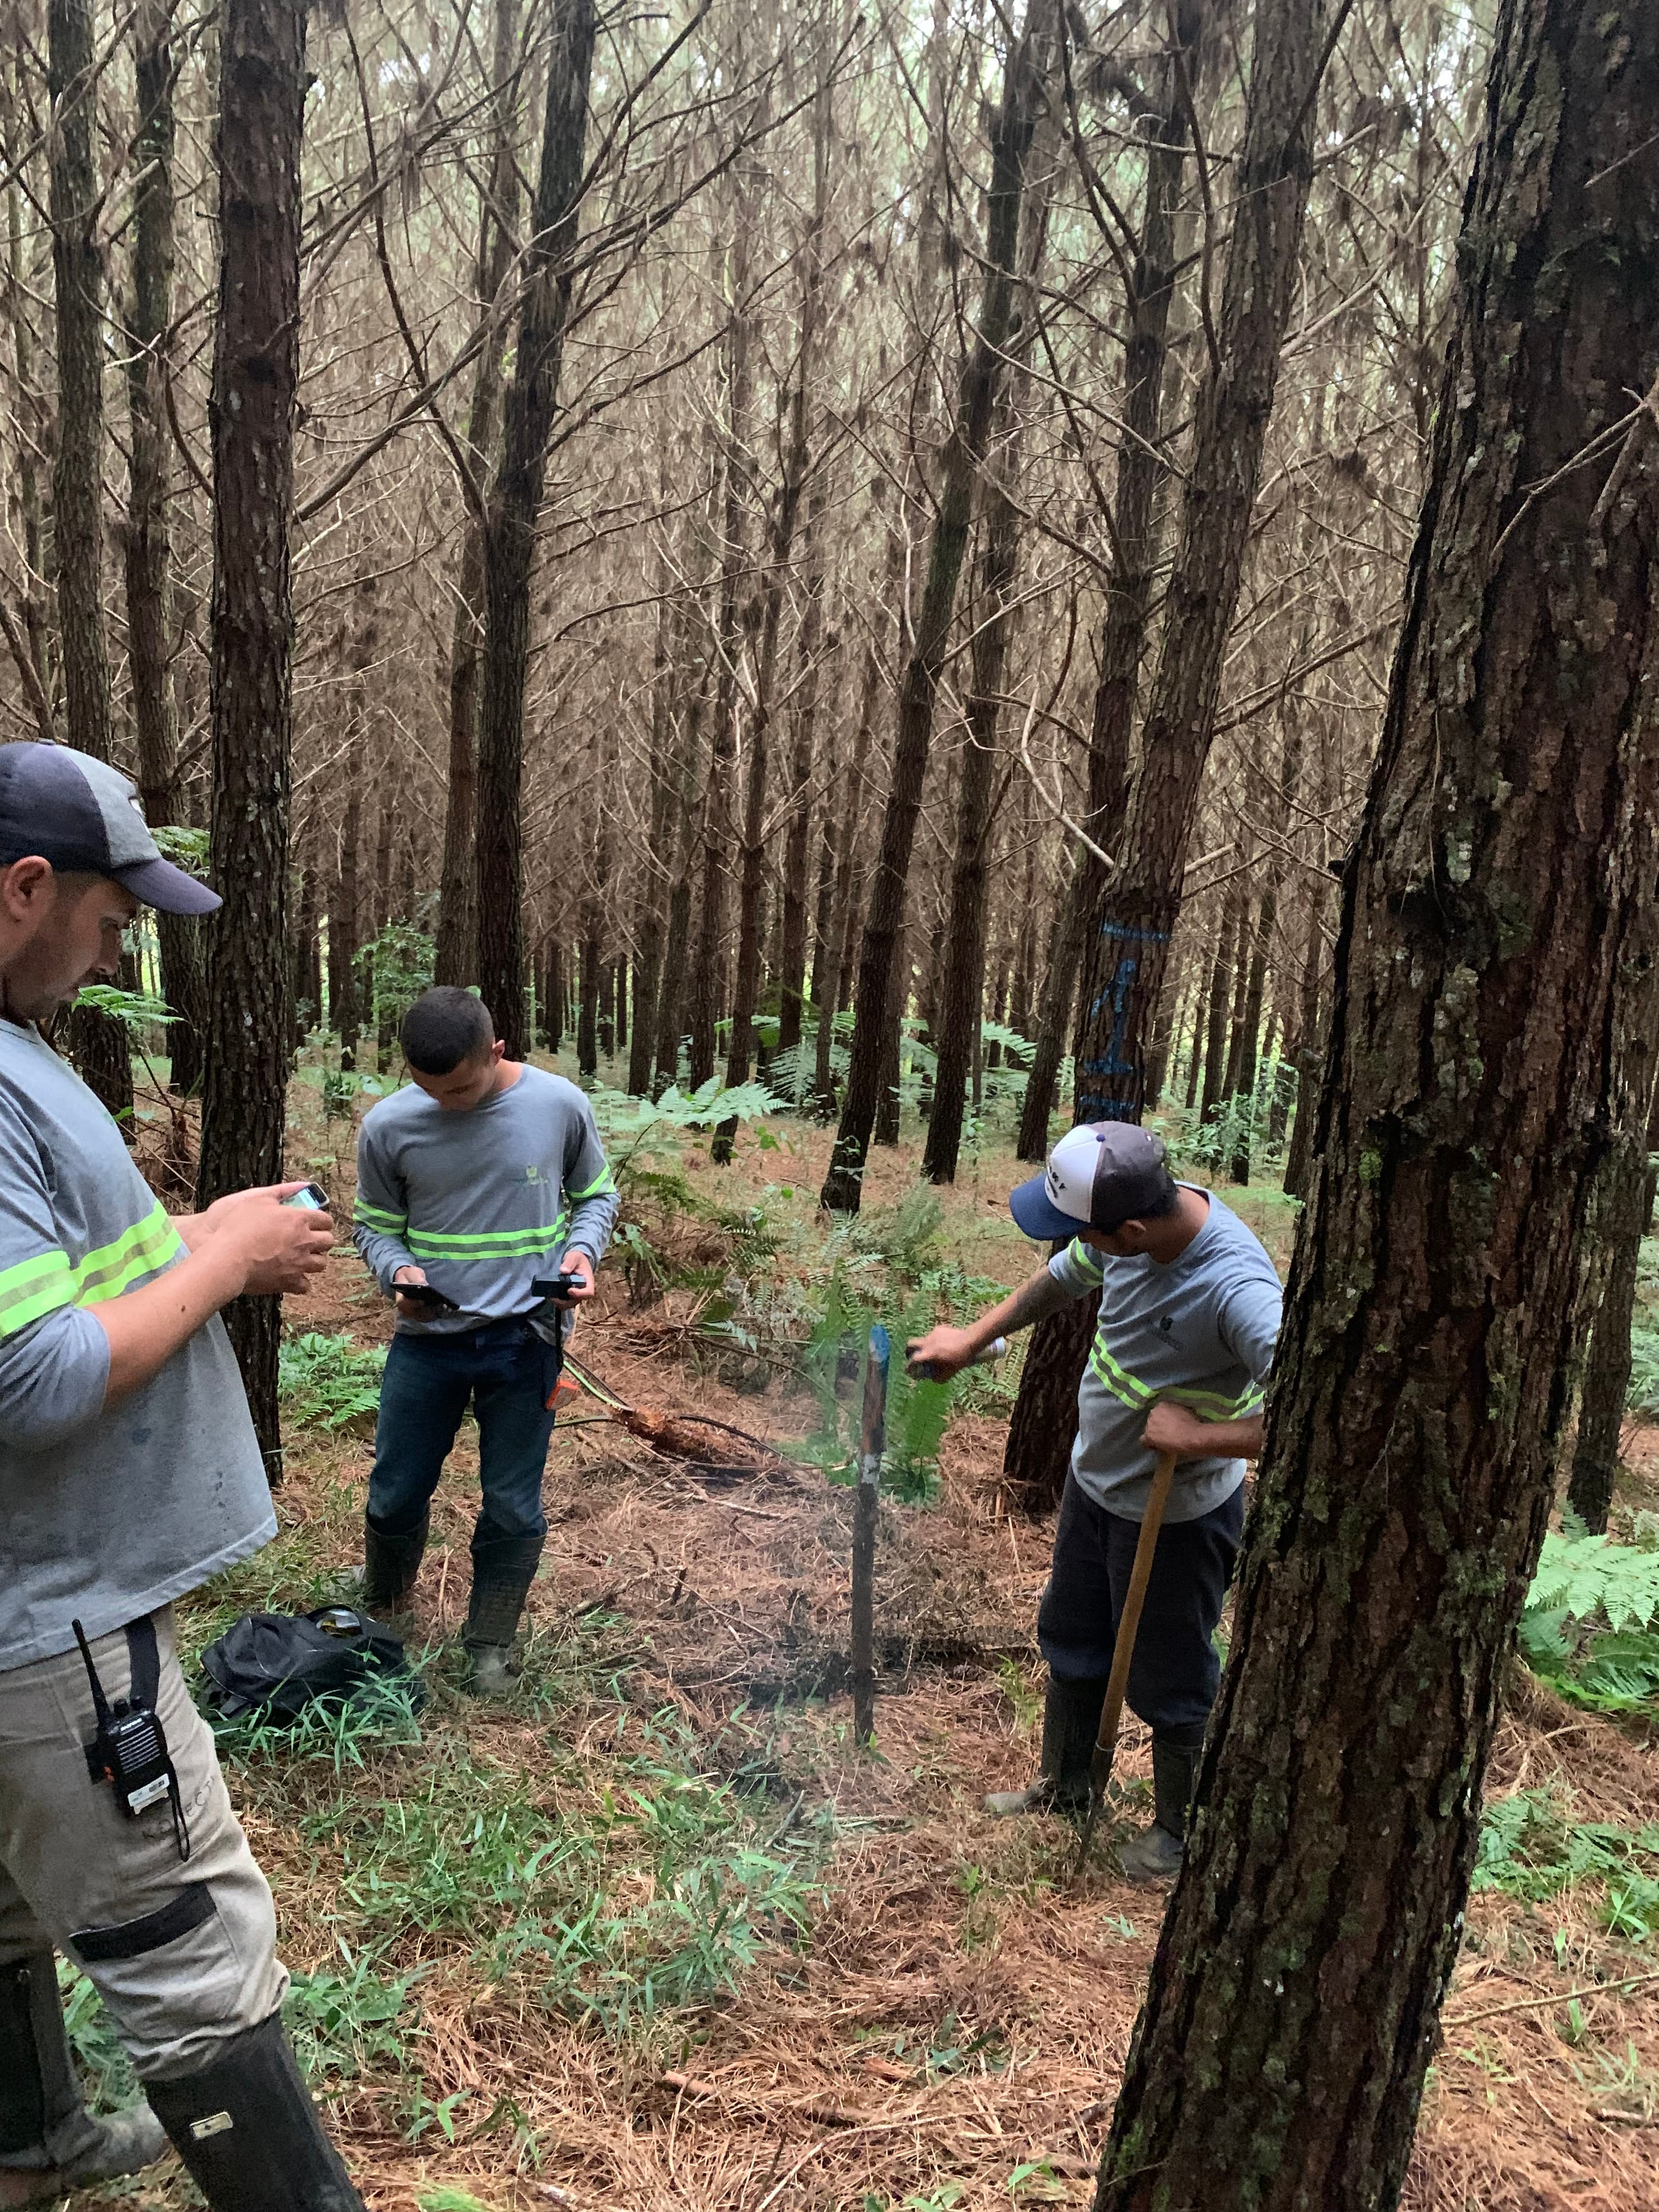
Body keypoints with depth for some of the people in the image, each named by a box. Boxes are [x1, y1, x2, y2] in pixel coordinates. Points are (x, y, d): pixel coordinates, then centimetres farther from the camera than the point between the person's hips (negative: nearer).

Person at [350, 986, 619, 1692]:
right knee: (395, 1495, 13)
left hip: (526, 1336, -1)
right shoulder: (389, 1126, -9)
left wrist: (582, 1250, -14)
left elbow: (595, 1195, 6)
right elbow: (375, 1226, 4)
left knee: (513, 1509, 7)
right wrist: (397, 1270, -17)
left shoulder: (560, 1106, -10)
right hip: (427, 1337, 1)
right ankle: (382, 1613, 44)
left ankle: (489, 1645, 30)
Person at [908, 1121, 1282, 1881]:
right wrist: (973, 1338, 10)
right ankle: (1064, 1788, 51)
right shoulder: (1144, 1212, -14)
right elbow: (1064, 1276, 7)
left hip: (1174, 1517, -8)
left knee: (1169, 1684, 15)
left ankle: (1181, 1831, 43)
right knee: (1071, 1642, 26)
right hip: (1094, 1480, 8)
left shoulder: (1236, 1290, -37)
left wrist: (1199, 1436, -34)